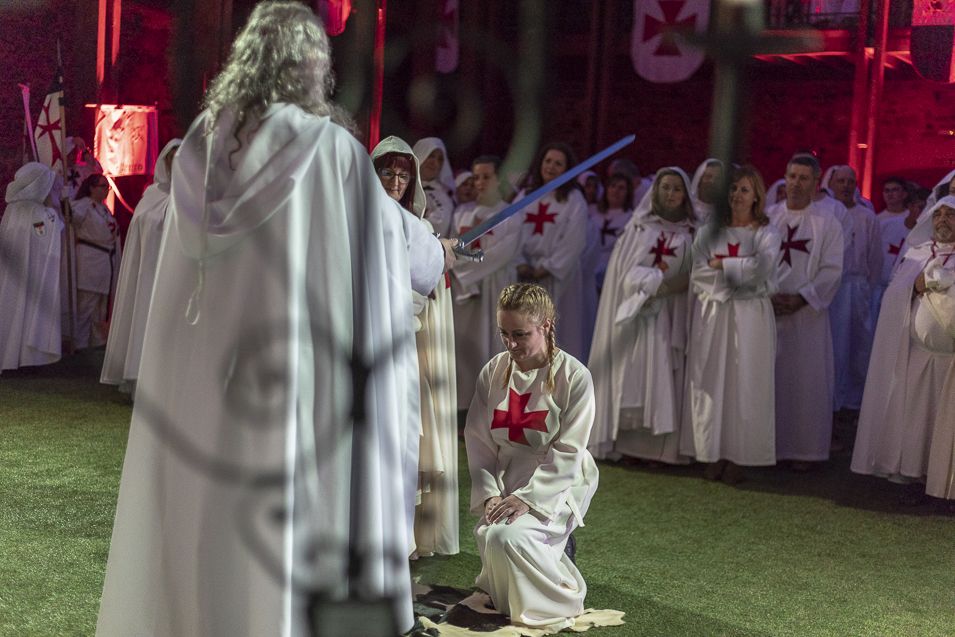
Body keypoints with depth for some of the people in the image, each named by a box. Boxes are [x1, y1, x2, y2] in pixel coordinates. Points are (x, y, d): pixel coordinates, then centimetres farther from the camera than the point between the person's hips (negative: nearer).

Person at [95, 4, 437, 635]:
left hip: (197, 370, 5)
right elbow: (394, 241, 6)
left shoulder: (203, 143, 7)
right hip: (286, 374, -5)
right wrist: (432, 254, 29)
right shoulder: (330, 147, -7)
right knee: (280, 520, 3)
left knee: (198, 510, 12)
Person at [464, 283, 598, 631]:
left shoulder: (574, 376, -11)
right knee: (488, 535, -23)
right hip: (504, 480, 4)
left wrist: (527, 498, -22)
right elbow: (478, 442, 3)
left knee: (507, 535, -28)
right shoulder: (493, 372, 3)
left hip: (555, 484, -4)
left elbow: (566, 453, -14)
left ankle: (559, 601, -3)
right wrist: (489, 494, -10)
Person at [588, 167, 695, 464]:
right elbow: (628, 271, -3)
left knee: (663, 379, -4)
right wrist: (666, 283, -12)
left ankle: (658, 445, -3)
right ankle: (625, 442, -2)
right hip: (635, 313, -1)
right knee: (631, 377, -4)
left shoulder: (691, 233, 8)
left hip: (669, 316, 1)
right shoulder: (639, 227, 5)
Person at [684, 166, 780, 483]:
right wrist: (739, 271, -10)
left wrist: (723, 264, -9)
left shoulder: (766, 233, 4)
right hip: (712, 315, 2)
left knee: (744, 386, -1)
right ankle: (714, 455, 8)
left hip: (750, 317, -2)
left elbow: (763, 265, -16)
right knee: (712, 385, 1)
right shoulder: (710, 231, 9)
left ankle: (738, 457, 4)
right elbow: (698, 275, -2)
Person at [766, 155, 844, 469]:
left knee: (806, 380, 0)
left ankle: (804, 448, 8)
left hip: (807, 314, -2)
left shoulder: (827, 223, 1)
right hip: (767, 310, 2)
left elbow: (831, 270, -4)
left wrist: (801, 298, -14)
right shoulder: (767, 217, 7)